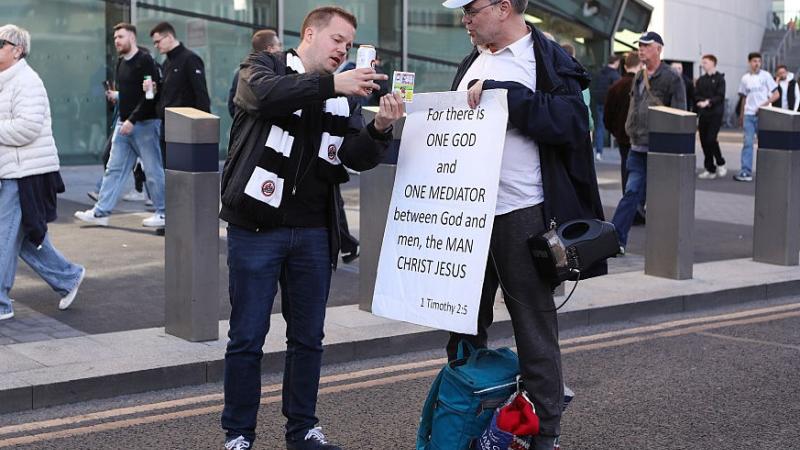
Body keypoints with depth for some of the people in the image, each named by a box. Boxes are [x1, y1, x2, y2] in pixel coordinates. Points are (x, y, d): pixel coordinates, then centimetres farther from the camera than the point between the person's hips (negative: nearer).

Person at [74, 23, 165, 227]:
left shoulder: (145, 61, -11)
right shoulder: (121, 63, 14)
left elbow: (151, 95, -19)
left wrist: (132, 120, -21)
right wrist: (116, 95, 7)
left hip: (144, 124, -8)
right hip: (124, 124, 8)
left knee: (153, 170, -1)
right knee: (114, 169, 7)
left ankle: (163, 213, 9)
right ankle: (101, 212, 9)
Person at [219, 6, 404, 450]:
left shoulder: (343, 95, 12)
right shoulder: (262, 67, 1)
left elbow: (358, 157, -1)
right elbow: (266, 93, -23)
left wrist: (380, 128, -20)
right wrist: (330, 84, -30)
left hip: (313, 233, 4)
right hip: (256, 228, -4)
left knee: (308, 338, 11)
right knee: (247, 338, 2)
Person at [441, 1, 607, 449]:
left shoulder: (550, 61, -7)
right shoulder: (473, 62, 15)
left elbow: (571, 122, -21)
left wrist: (501, 91, -24)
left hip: (522, 215, -7)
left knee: (535, 329, 2)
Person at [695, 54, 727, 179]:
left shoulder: (719, 79, -1)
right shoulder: (701, 80, 15)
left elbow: (720, 96, -9)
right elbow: (696, 96, 8)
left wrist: (708, 102, -19)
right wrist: (703, 101, -11)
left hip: (715, 114, -5)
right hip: (703, 114, 5)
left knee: (711, 139, -15)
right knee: (704, 141, 2)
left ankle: (720, 164, 6)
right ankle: (710, 170, 10)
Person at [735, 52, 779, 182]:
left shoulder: (765, 76, -1)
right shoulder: (745, 78, 9)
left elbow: (776, 94, -2)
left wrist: (763, 105, -13)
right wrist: (741, 115, 15)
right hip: (748, 115, 2)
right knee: (747, 143, -5)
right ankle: (746, 172, -7)